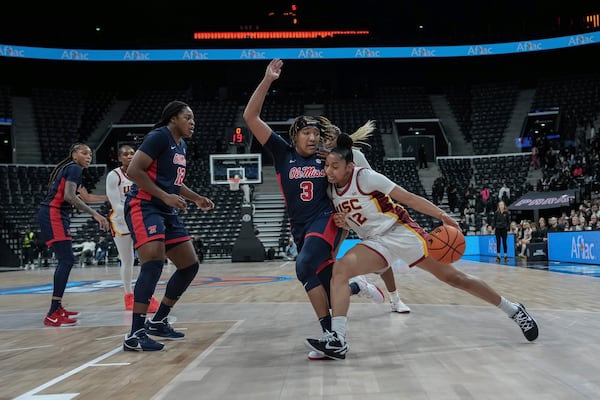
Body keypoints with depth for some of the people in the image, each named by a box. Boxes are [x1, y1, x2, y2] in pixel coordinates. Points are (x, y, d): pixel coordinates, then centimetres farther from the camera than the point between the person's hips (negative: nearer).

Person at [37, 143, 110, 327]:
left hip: (54, 215, 10)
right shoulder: (74, 168, -7)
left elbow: (86, 197, 32)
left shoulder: (70, 169, 23)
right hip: (53, 214, -10)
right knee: (66, 260, -16)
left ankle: (57, 308, 18)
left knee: (66, 260, 13)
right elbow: (69, 196, -21)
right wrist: (95, 214, -23)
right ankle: (52, 315, -19)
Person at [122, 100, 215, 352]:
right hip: (144, 207, -10)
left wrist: (197, 198, 19)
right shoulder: (159, 136, -9)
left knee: (190, 265, 9)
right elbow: (133, 170, -18)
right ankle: (135, 335, -20)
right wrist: (166, 196, -22)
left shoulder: (181, 145, 18)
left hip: (167, 212, 10)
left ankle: (158, 322, 21)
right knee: (153, 263, -24)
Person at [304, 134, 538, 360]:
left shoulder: (365, 177, -14)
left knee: (453, 277, -1)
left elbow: (408, 197, -14)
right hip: (376, 243, 5)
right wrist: (340, 222, -5)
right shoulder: (331, 190, 5)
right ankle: (337, 340, -25)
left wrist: (443, 216, -22)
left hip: (401, 232, -5)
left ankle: (513, 310, 18)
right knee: (339, 269, -21)